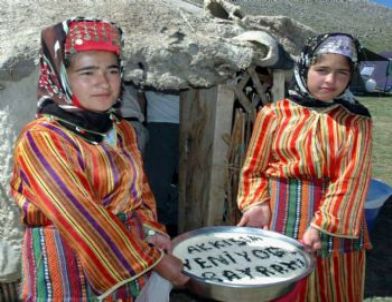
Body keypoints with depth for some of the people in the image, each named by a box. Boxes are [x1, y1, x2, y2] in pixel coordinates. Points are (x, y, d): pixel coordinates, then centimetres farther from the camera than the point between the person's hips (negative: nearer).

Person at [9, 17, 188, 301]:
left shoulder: (123, 132, 5)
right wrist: (152, 259, -18)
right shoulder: (41, 139, -16)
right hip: (69, 279, -6)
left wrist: (150, 231, -7)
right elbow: (82, 219, -21)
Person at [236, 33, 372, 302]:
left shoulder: (357, 122, 1)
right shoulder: (274, 114, 0)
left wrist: (321, 225, -18)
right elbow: (254, 169, 4)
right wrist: (257, 204, -13)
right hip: (280, 224, 0)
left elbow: (350, 181, -8)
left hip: (335, 228, 1)